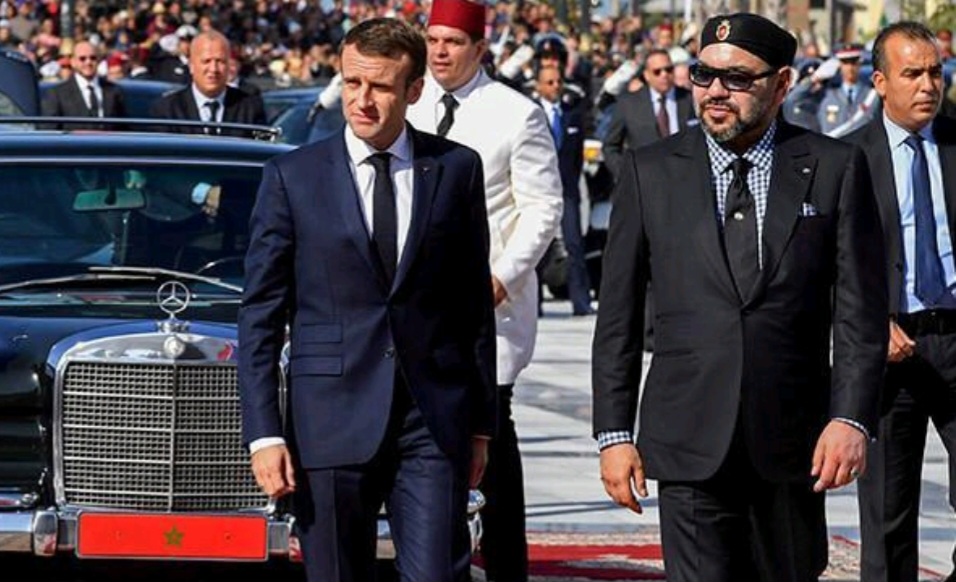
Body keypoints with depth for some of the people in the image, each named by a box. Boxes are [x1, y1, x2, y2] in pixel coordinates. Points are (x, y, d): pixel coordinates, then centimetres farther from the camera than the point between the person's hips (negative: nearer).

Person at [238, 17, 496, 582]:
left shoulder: (456, 170, 6)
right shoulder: (292, 177, 2)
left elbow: (475, 303, 11)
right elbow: (261, 314, 2)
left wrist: (482, 423, 10)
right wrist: (264, 432, -5)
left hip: (435, 421, 0)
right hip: (333, 419, 0)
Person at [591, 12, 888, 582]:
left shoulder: (837, 168, 4)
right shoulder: (651, 171, 6)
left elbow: (861, 310, 2)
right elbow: (618, 317, 7)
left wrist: (851, 418, -9)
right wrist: (615, 433, 2)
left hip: (794, 445, 1)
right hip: (691, 447, 0)